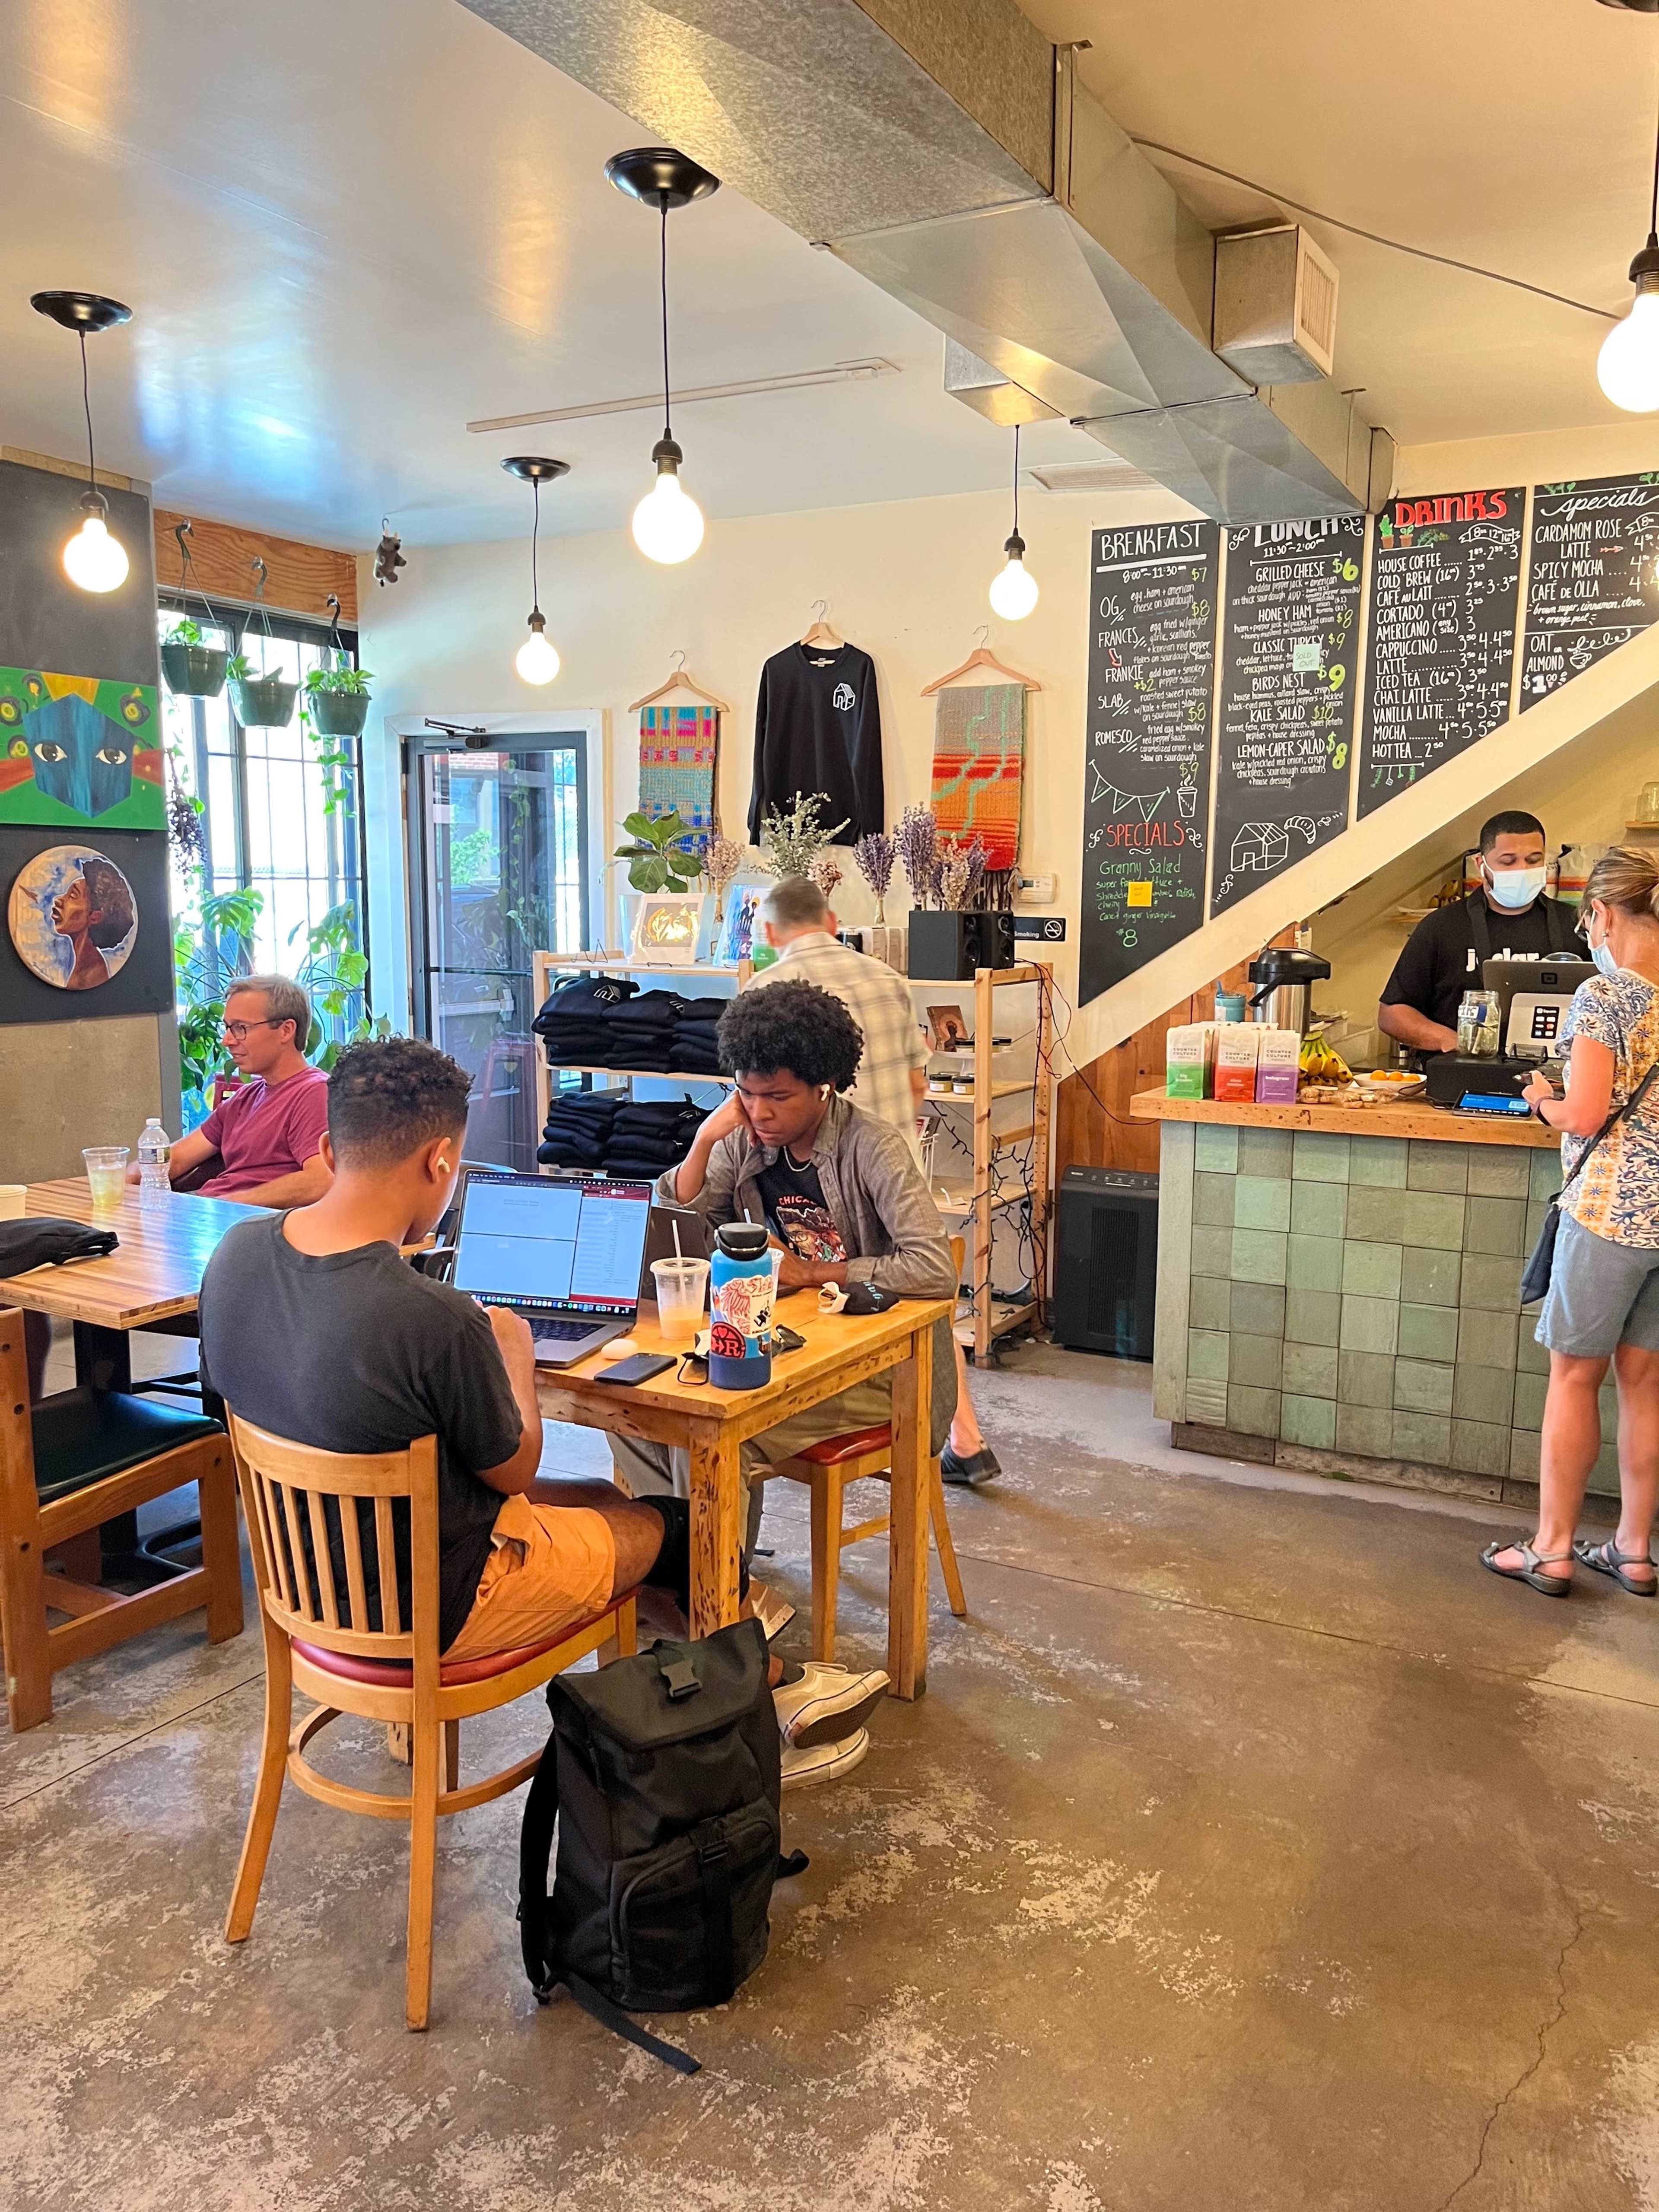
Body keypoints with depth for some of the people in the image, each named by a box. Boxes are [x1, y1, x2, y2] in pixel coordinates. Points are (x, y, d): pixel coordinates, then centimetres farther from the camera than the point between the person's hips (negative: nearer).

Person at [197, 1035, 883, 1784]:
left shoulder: (235, 1254, -12)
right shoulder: (434, 1321, -35)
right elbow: (514, 1471, -17)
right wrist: (516, 1354, 2)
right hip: (433, 1607, -7)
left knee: (604, 1499, 23)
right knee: (668, 1527, 15)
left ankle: (758, 1674, 40)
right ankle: (767, 1701, 41)